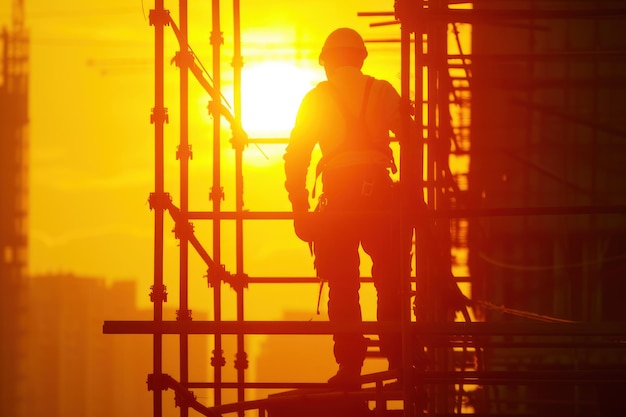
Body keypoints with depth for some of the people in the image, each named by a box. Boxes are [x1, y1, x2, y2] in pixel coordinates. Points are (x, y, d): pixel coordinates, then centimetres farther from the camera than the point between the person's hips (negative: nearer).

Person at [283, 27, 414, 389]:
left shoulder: (317, 98, 8)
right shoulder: (382, 92, 8)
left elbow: (296, 156, 5)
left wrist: (300, 210, 8)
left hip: (338, 197, 0)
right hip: (380, 192, 1)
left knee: (343, 286, 4)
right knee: (391, 282, 9)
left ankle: (350, 368, -1)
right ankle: (398, 360, 5)